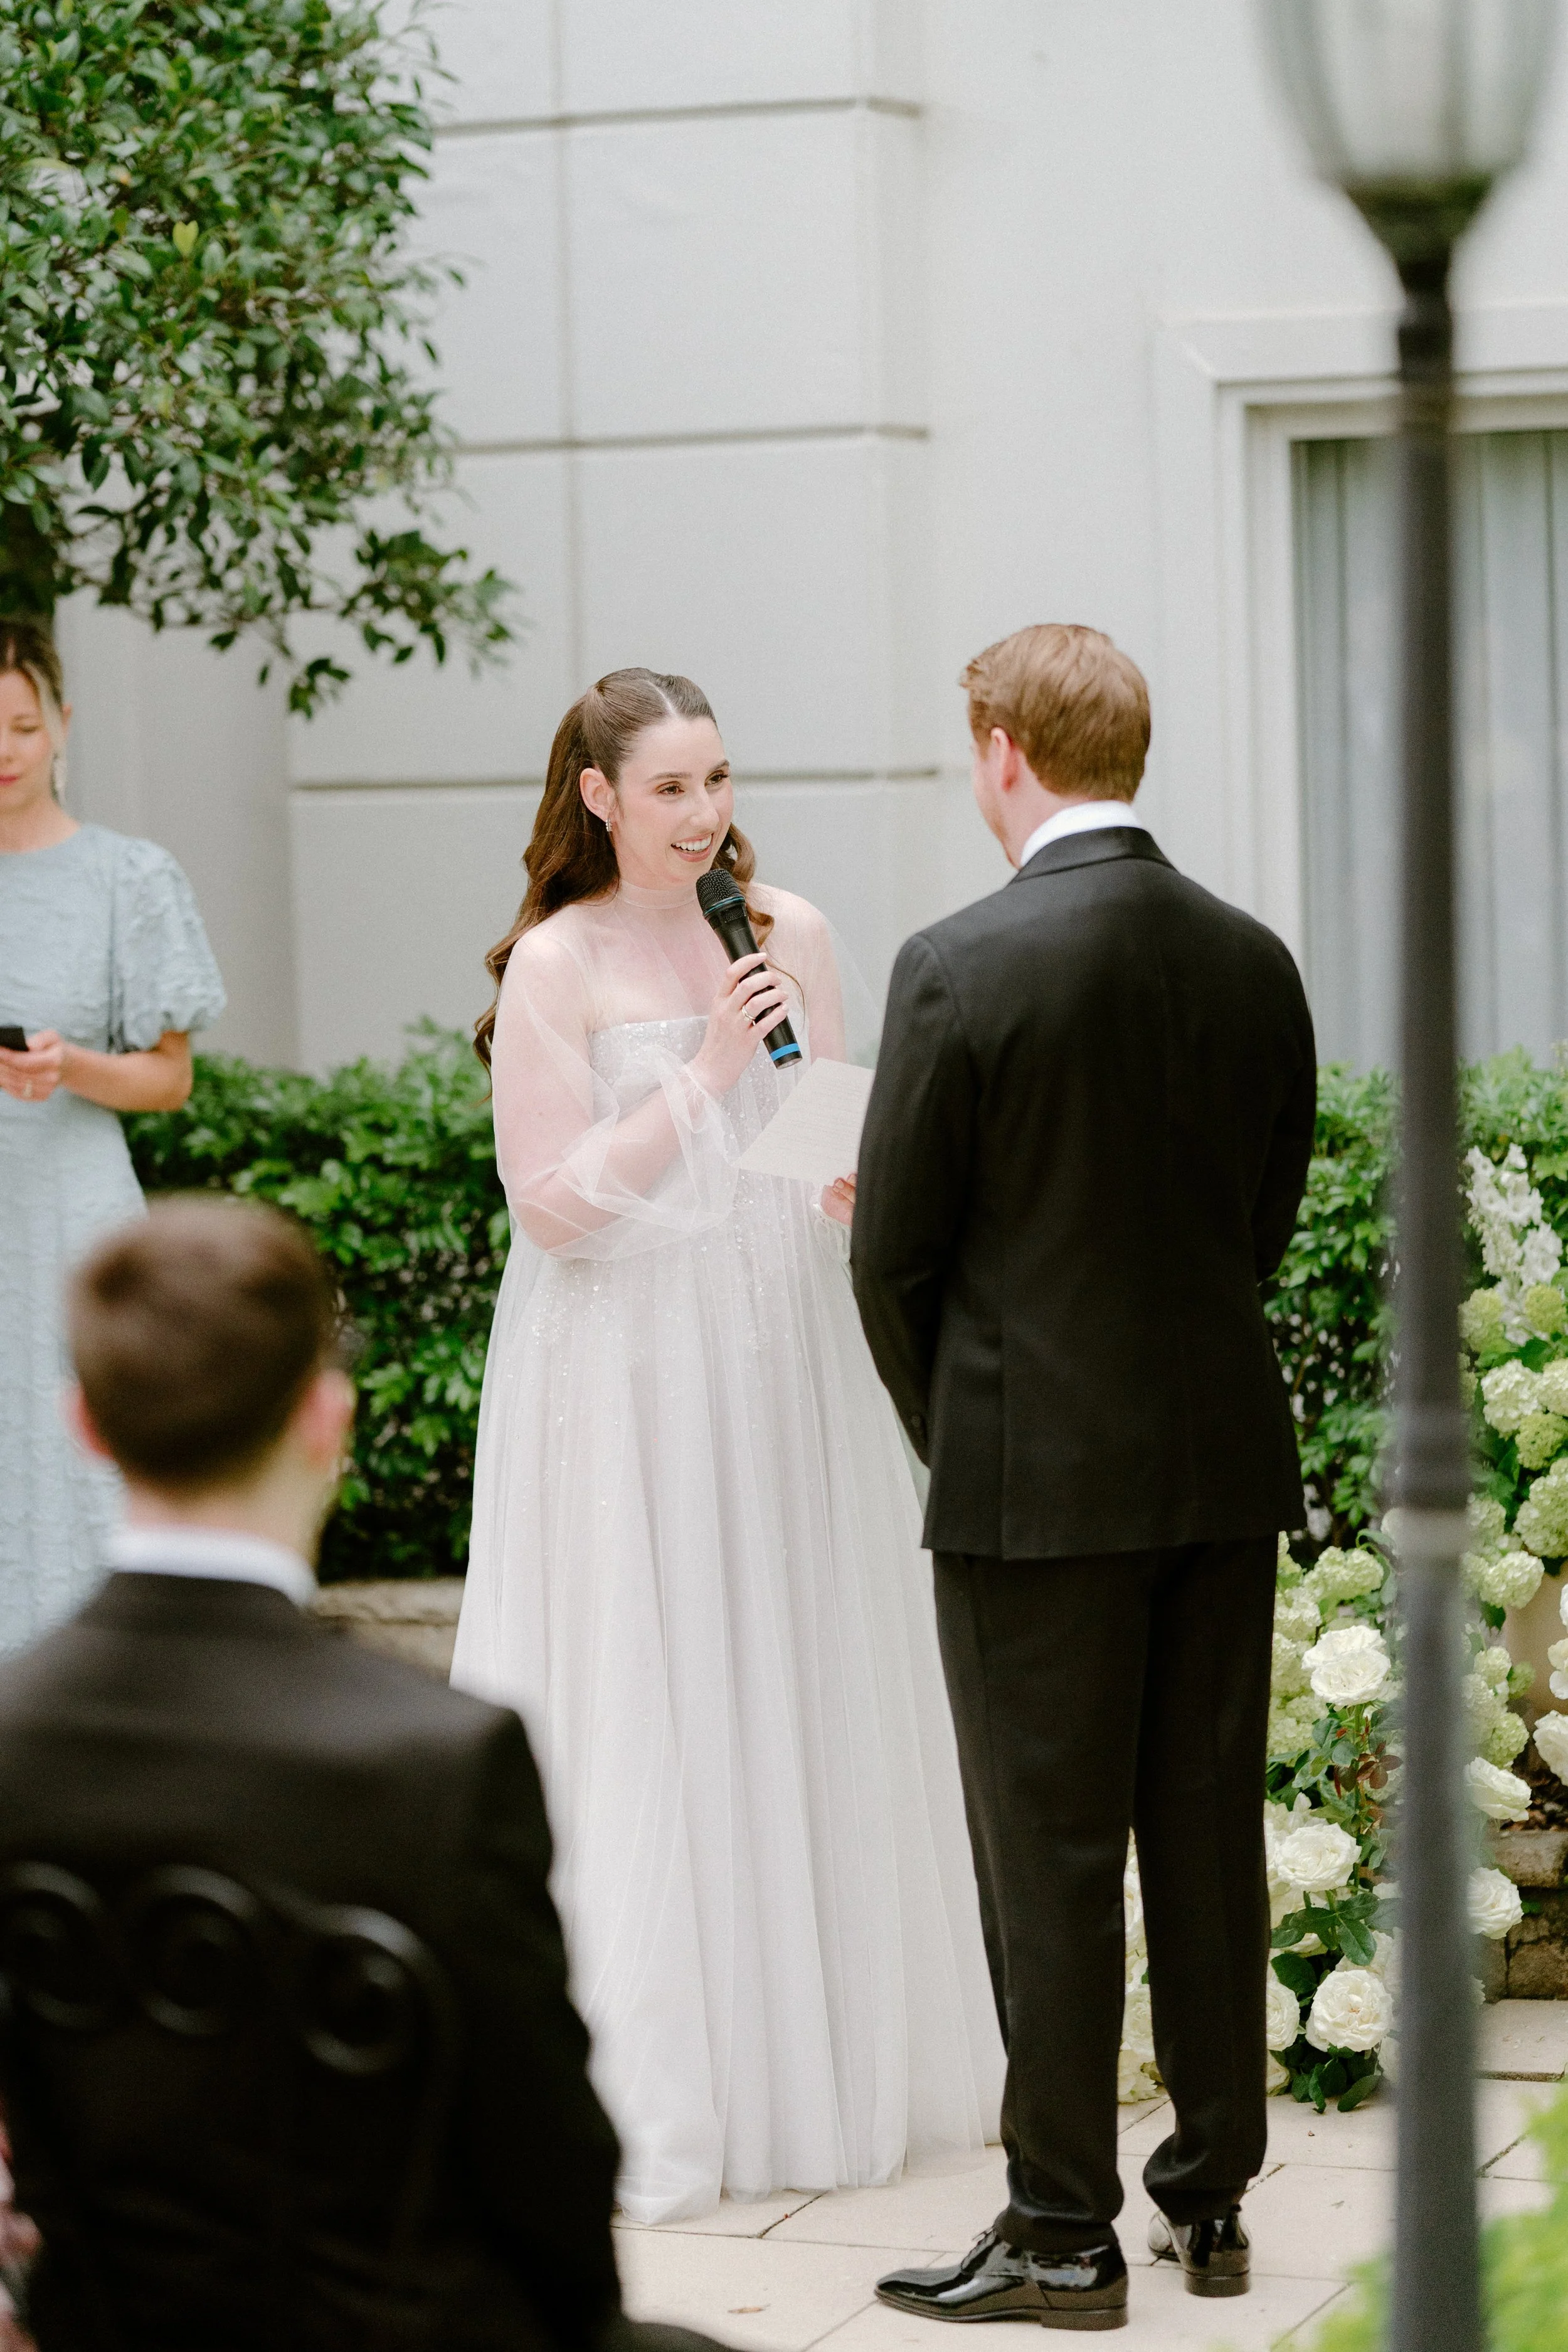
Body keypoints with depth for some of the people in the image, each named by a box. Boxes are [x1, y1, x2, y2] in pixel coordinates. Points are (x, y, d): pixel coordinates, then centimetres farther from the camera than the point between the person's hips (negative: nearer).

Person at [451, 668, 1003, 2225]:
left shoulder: (789, 933, 7)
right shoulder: (556, 967, -7)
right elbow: (554, 1207, -11)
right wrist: (702, 1076, -17)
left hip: (787, 1366, 5)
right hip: (632, 1381, -5)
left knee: (812, 1700, 10)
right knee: (649, 1713, -1)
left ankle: (836, 2057, 22)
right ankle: (659, 2093, 6)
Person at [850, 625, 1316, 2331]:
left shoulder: (961, 971, -14)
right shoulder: (1254, 963, 3)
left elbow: (892, 1253, -8)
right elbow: (1264, 1222, 10)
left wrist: (952, 1435, 8)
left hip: (1040, 1481, -5)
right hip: (1230, 1463, 5)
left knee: (1049, 1857, 1)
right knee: (1209, 1835, 13)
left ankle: (1062, 2236, 6)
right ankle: (1210, 2194, 22)